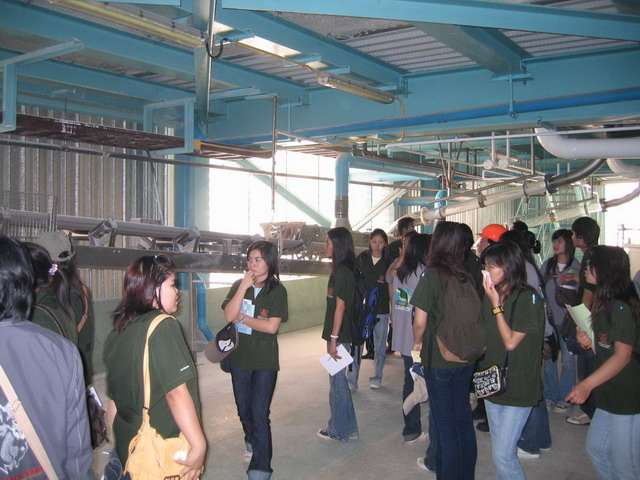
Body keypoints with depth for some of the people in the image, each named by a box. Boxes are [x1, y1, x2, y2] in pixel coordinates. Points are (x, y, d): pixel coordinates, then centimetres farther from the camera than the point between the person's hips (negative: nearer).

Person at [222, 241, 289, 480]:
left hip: (265, 362, -4)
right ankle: (252, 443, 48)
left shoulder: (277, 290, -9)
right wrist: (244, 286, -20)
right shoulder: (239, 285, 0)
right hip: (240, 358, 4)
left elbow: (272, 326, -18)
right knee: (244, 409, 20)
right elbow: (229, 315, -15)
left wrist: (243, 317, -11)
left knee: (260, 415, -5)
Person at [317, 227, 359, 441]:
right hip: (341, 333, 9)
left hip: (339, 335, -9)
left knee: (337, 380, 2)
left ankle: (339, 430, 15)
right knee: (338, 379, 16)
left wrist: (333, 339, -19)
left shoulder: (341, 272, -17)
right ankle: (347, 428, 26)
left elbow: (340, 306, -19)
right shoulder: (345, 270, 11)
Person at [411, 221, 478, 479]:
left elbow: (420, 321, -17)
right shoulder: (467, 276, -2)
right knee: (463, 418, 18)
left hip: (439, 360, -5)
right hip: (465, 358, 6)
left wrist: (418, 342, 2)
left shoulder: (431, 276, -17)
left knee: (445, 423, 7)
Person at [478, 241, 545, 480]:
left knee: (502, 454, -8)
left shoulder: (528, 298, -15)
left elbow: (511, 342, -18)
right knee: (498, 449, 16)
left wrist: (496, 305, -18)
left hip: (518, 386, -7)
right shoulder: (492, 294, 6)